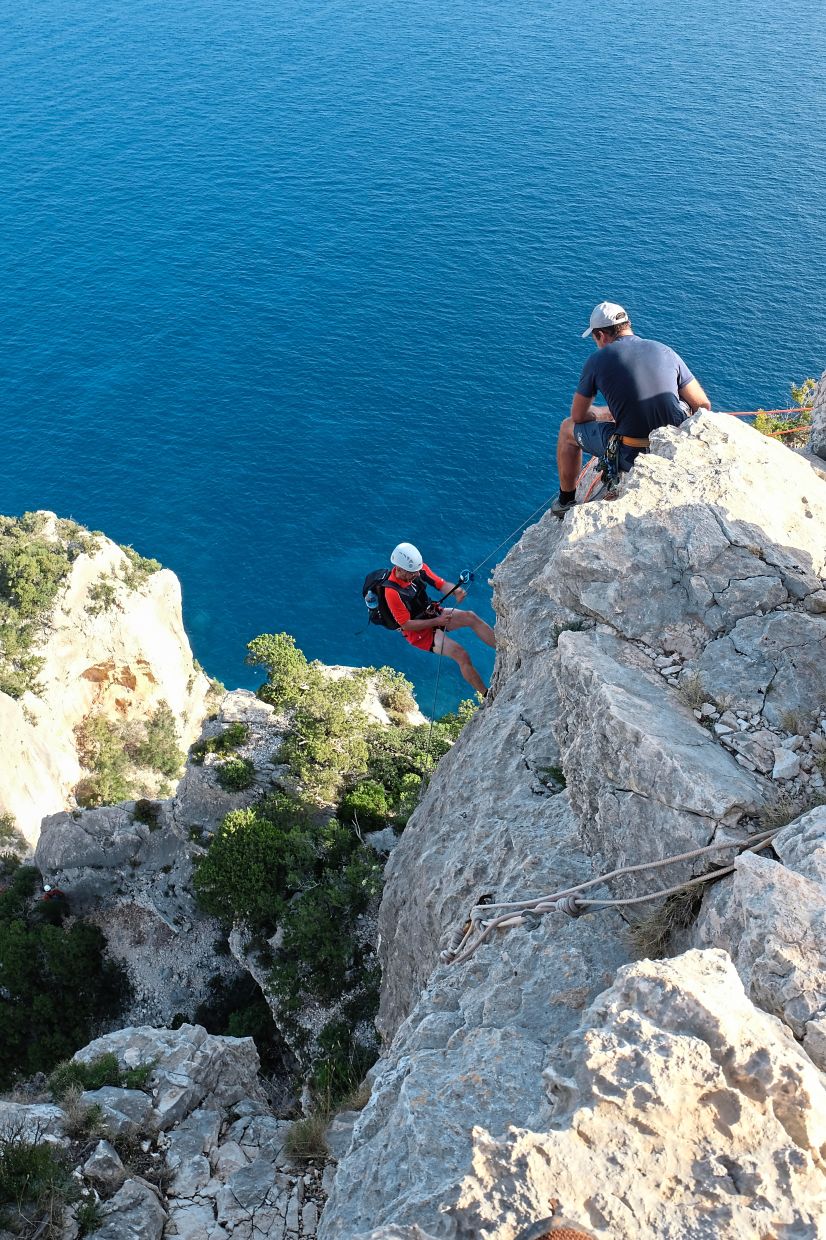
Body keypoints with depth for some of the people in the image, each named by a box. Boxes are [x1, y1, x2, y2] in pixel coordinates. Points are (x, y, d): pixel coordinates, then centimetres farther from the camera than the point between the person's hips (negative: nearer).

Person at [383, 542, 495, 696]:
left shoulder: (419, 568, -13)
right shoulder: (392, 592, -29)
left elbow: (441, 584, -7)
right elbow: (406, 625, -23)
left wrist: (456, 590, -30)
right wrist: (437, 622, -24)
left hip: (434, 613, 6)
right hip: (419, 631, -6)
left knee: (471, 617, -18)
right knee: (462, 655, -21)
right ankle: (487, 695, -11)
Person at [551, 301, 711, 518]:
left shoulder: (598, 360, -2)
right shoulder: (665, 351, 7)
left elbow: (578, 416, 7)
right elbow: (703, 406, 8)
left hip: (631, 456, -4)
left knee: (568, 428, 23)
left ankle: (566, 501, 38)